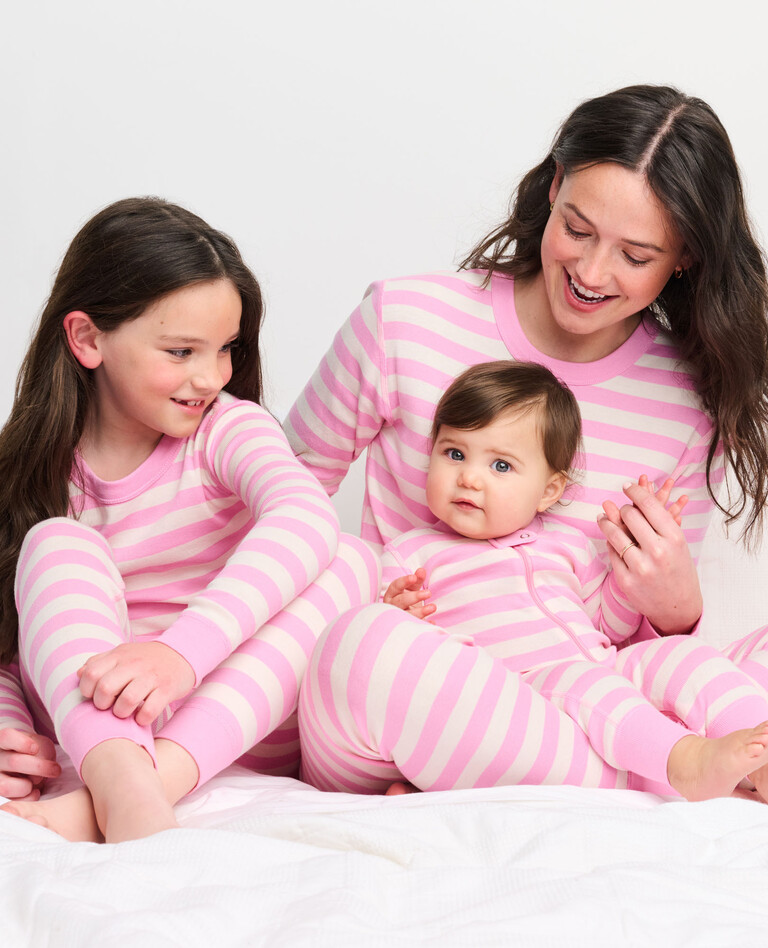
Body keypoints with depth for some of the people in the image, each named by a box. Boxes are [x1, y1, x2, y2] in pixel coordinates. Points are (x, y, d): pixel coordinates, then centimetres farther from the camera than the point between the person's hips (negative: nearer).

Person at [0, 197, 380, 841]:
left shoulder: (229, 427, -2)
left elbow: (306, 517, -26)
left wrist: (186, 648, -42)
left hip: (242, 717, 0)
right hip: (94, 724, 0)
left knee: (350, 559, -23)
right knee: (56, 542, -19)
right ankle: (124, 788, -45)